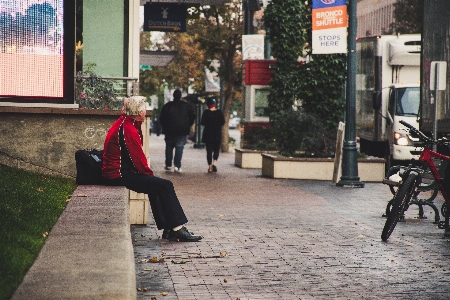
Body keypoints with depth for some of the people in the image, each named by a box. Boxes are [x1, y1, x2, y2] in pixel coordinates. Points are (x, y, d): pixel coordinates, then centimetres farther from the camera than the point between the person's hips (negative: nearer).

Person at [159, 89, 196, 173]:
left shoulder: (167, 105, 0)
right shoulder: (186, 106, 2)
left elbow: (161, 118, 2)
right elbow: (192, 116, 5)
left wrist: (165, 126, 15)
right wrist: (187, 126, 14)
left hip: (169, 131, 0)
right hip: (182, 131, 0)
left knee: (169, 147, 13)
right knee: (179, 147, -2)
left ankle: (168, 165, 15)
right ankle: (177, 166, -14)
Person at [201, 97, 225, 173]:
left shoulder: (206, 112, -8)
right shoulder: (219, 112, -2)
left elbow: (203, 123, -10)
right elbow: (223, 122, -1)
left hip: (208, 134, -1)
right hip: (217, 134, 1)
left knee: (209, 150, 5)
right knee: (216, 149, 11)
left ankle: (210, 166, 2)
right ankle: (214, 162, -13)